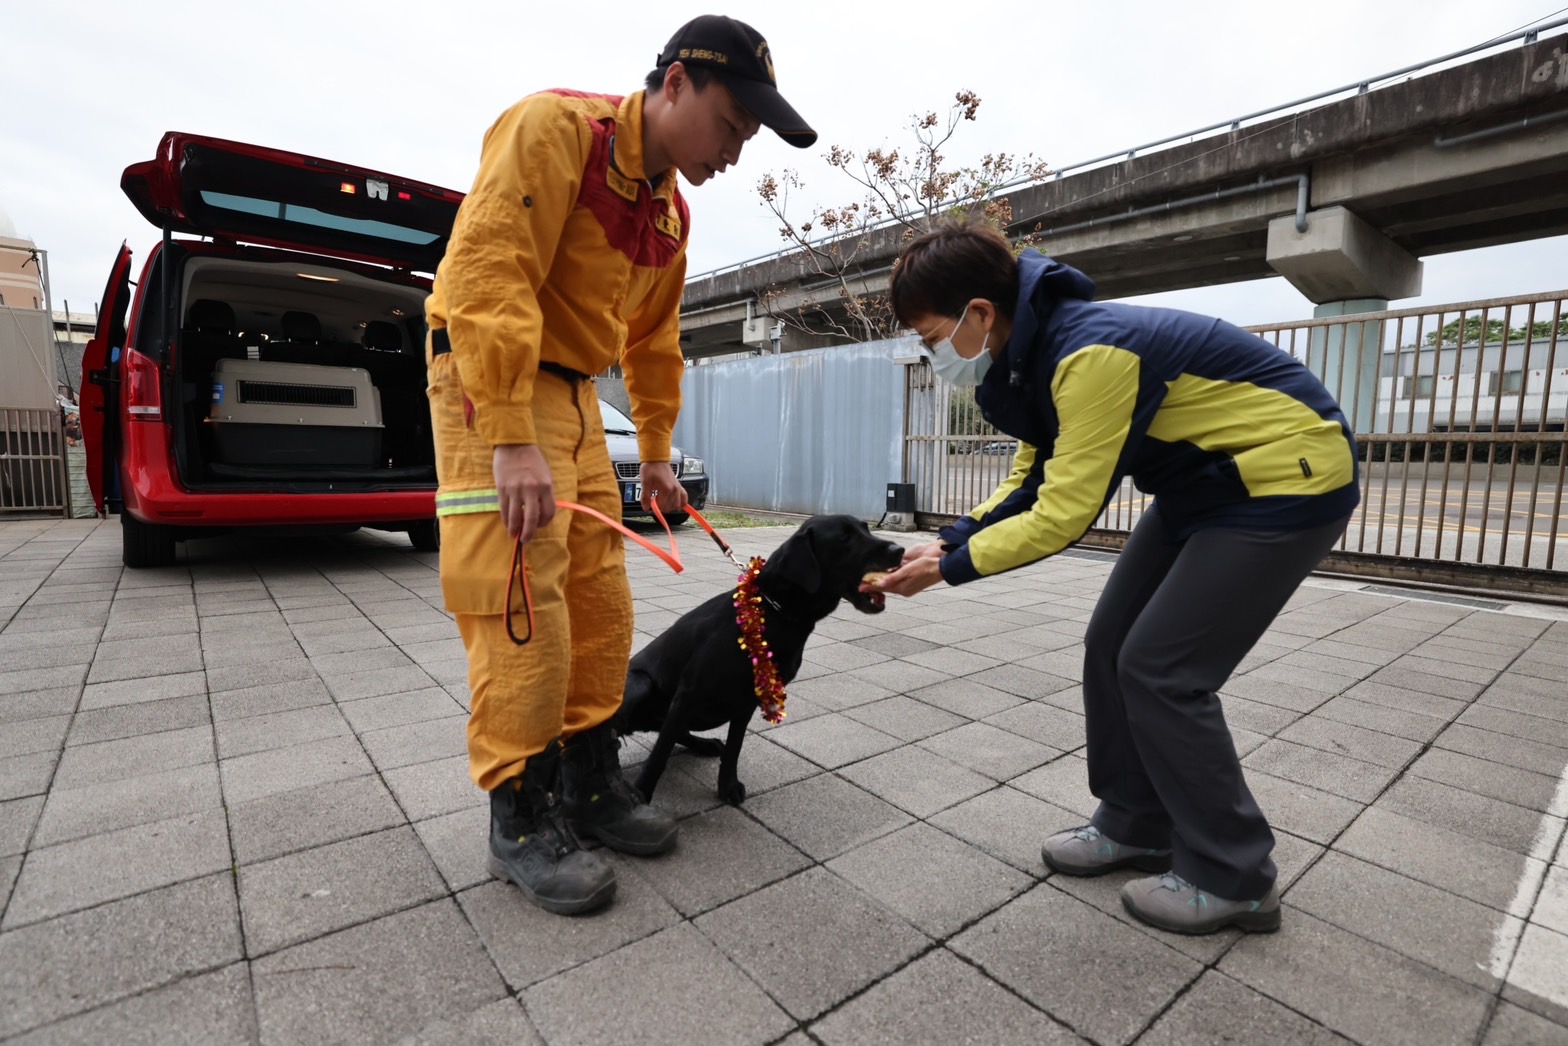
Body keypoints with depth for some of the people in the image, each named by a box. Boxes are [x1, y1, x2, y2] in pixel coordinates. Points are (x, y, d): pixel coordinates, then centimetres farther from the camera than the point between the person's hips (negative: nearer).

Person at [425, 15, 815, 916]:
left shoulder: (670, 213, 12)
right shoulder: (555, 128, -12)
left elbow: (654, 341, 20)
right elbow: (489, 275, -23)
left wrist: (656, 454, 21)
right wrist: (511, 440, -29)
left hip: (573, 391, 8)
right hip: (488, 379, -8)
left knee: (602, 603, 5)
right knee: (522, 606, -11)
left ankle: (590, 783, 19)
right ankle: (521, 820, 5)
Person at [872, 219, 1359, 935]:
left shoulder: (1091, 353, -30)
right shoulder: (1036, 348, -1)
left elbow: (1064, 514, -28)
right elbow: (1032, 481, 6)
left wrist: (951, 567, -18)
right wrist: (952, 541, -7)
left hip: (1289, 480, -9)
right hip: (1205, 482, 9)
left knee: (1162, 671, -10)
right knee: (1112, 647, 5)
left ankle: (1232, 880, 10)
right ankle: (1136, 827, 22)